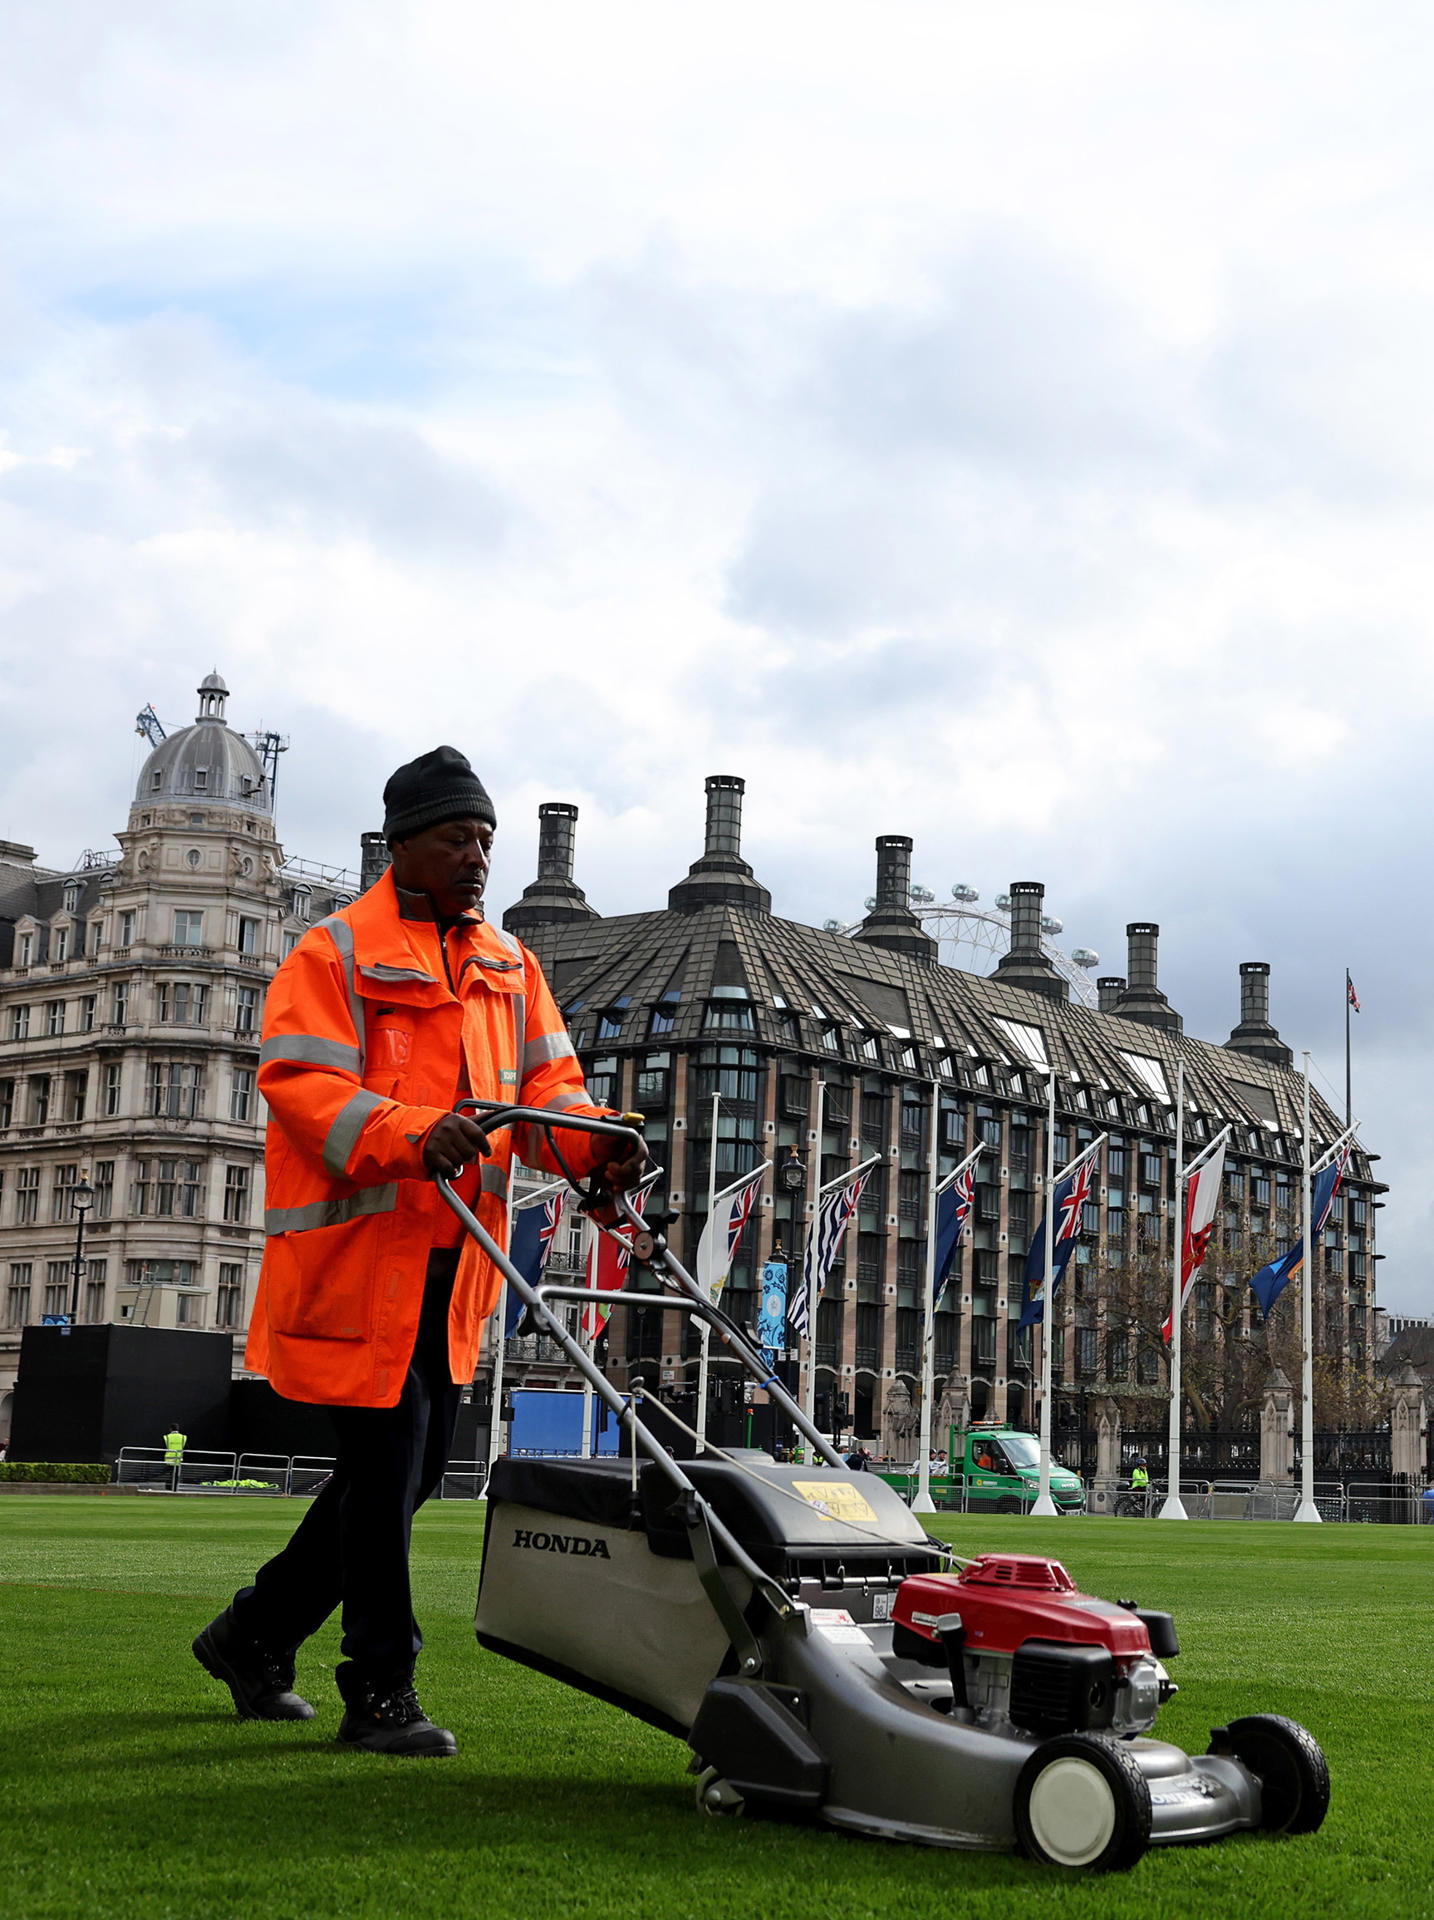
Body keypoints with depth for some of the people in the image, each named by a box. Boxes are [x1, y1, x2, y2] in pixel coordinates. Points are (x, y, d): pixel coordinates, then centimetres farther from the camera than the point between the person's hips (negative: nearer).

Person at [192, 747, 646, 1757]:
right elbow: (298, 1081, -15)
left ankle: (256, 1634, 29)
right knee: (385, 1463, -7)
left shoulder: (509, 965, 17)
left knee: (414, 1468, 12)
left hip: (450, 1259, 7)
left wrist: (597, 1145, -9)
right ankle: (380, 1693, 4)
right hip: (357, 1250, -7)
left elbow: (547, 1085, 13)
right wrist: (410, 1135, -30)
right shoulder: (337, 952, -4)